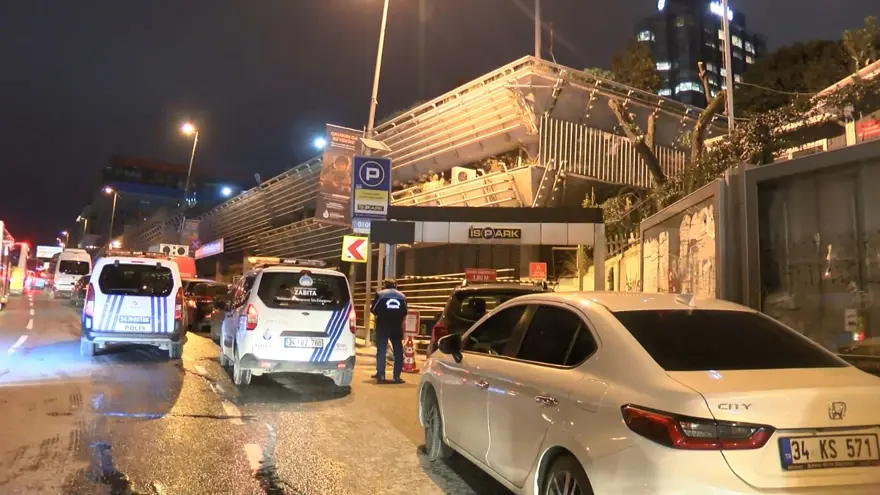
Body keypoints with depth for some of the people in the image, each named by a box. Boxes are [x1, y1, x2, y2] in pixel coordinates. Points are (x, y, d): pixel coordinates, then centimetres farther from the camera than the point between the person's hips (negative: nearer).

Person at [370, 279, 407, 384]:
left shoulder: (380, 294, 2)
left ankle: (381, 375, 1)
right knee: (398, 351, 8)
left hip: (382, 326, -2)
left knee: (381, 350, 3)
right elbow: (404, 313, 13)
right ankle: (397, 376, 5)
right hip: (397, 326, 2)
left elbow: (373, 310, 0)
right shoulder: (402, 296, 12)